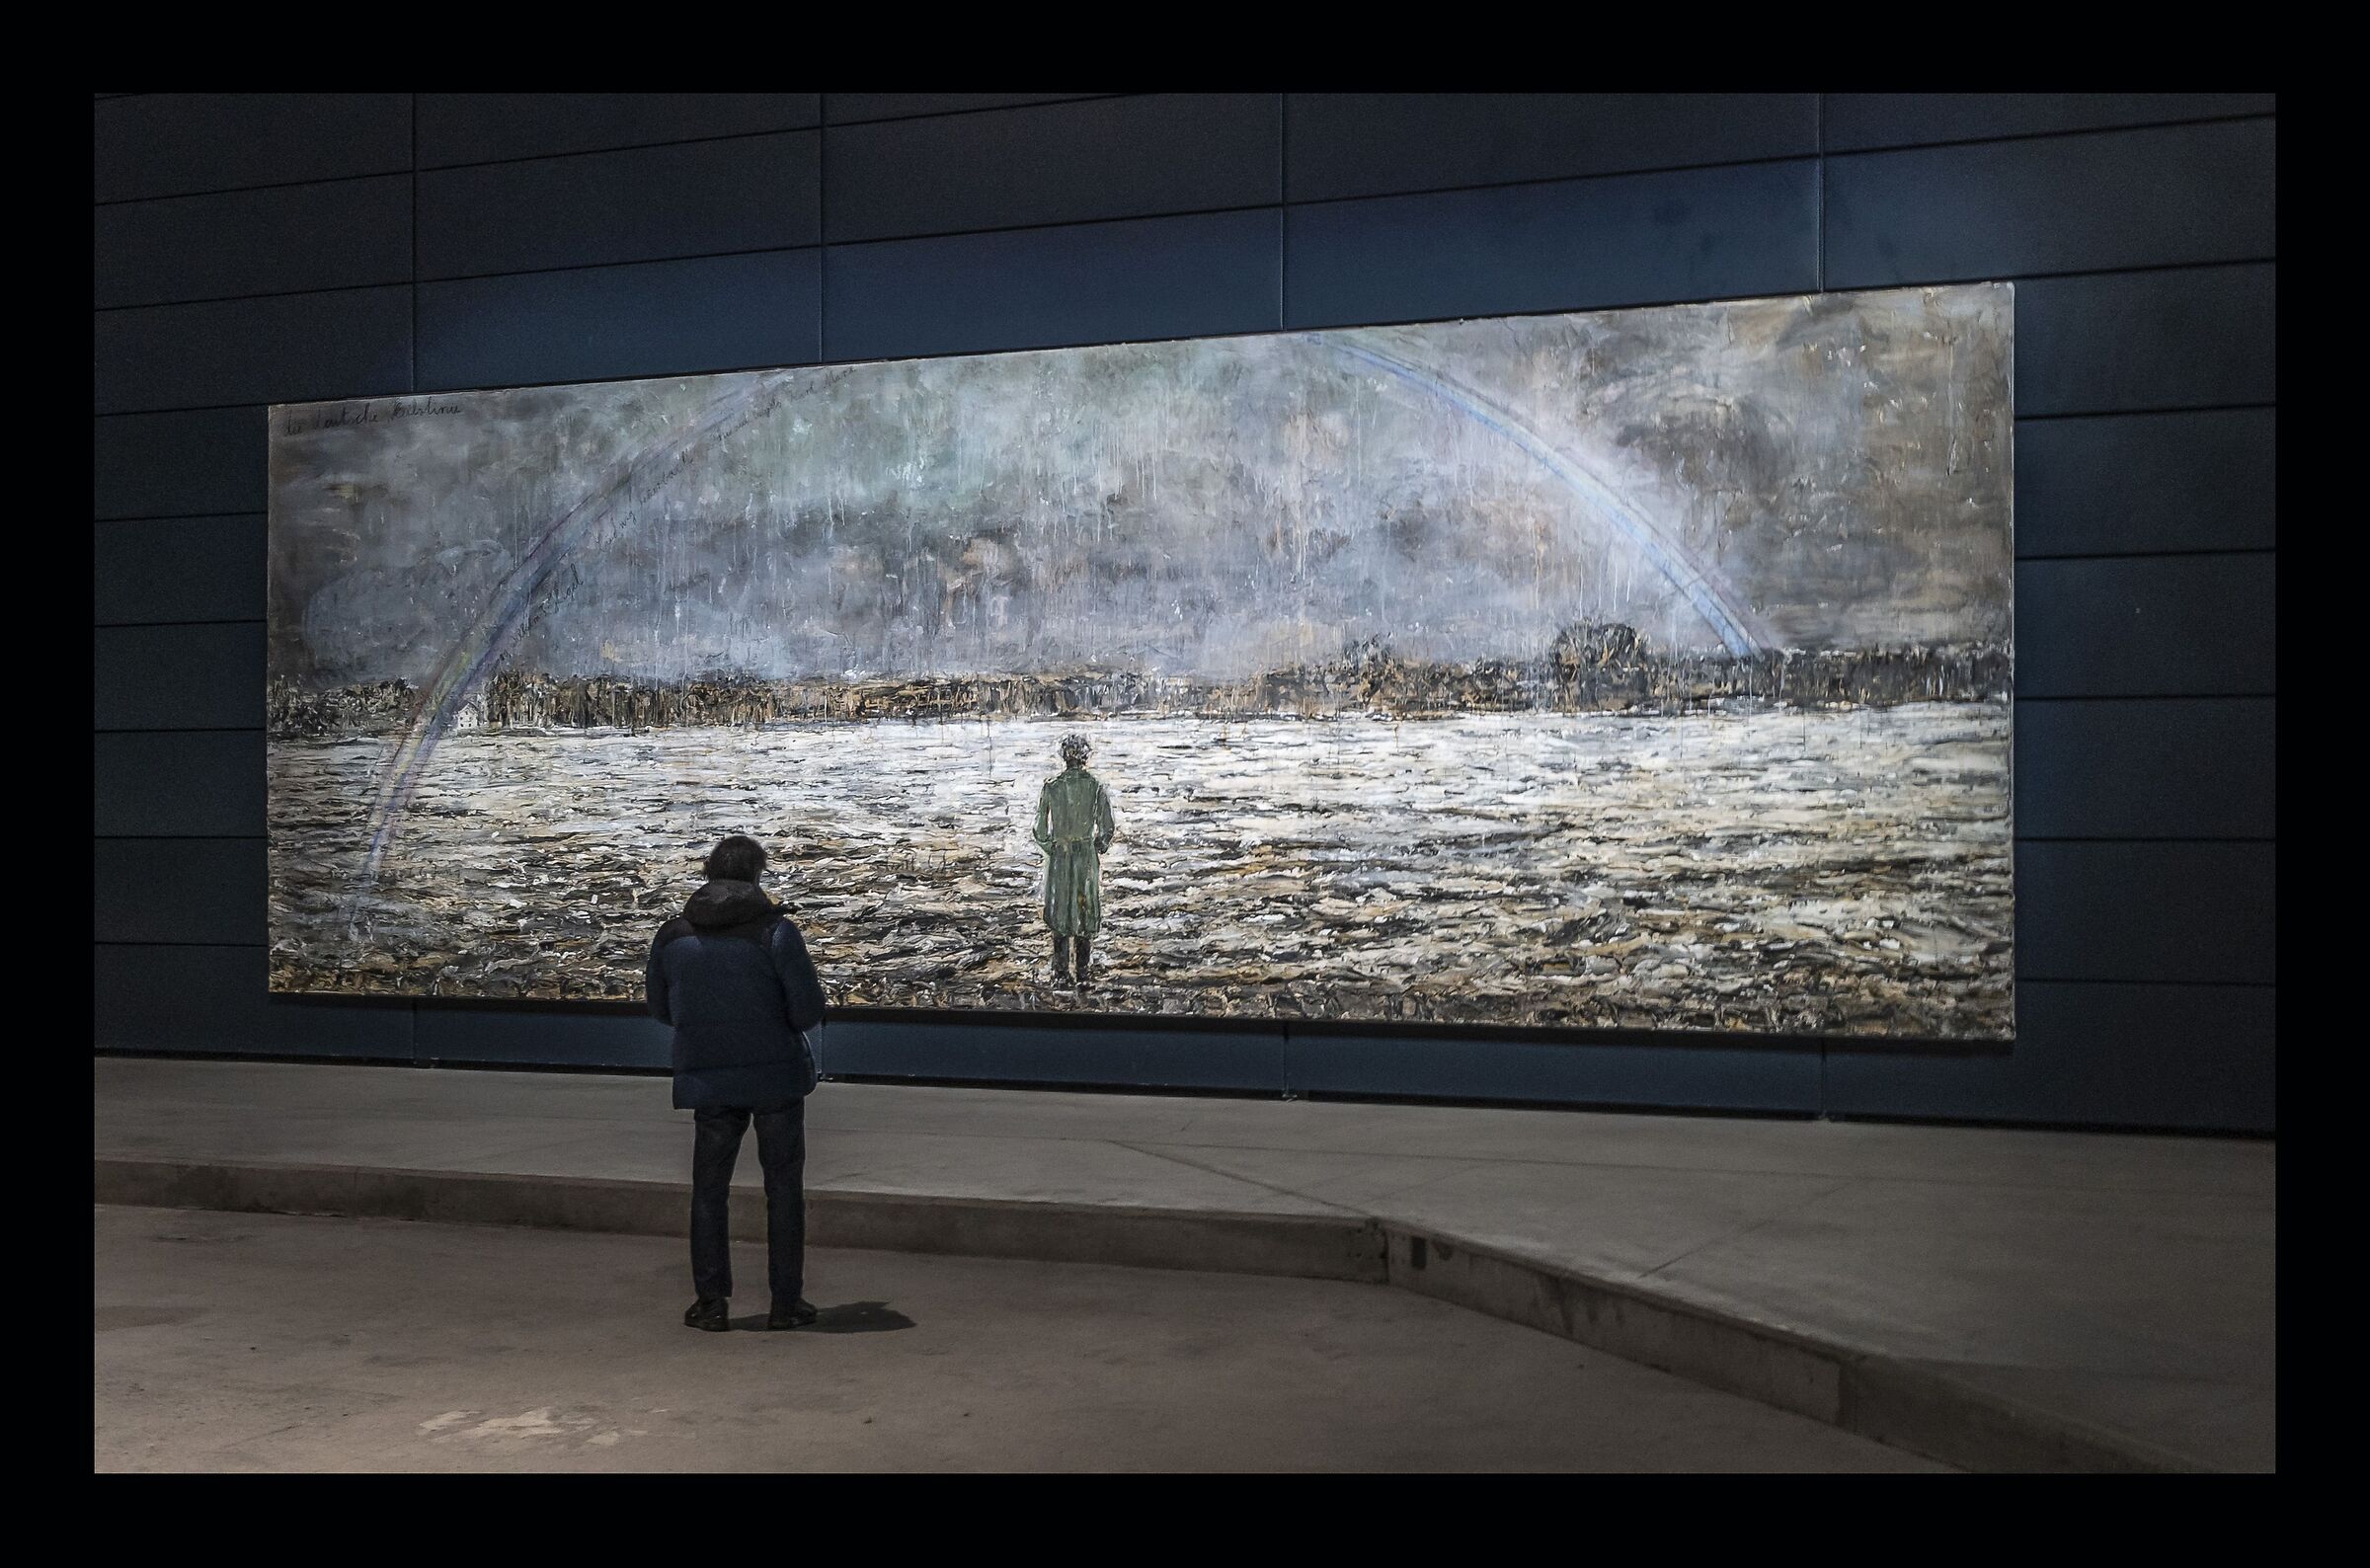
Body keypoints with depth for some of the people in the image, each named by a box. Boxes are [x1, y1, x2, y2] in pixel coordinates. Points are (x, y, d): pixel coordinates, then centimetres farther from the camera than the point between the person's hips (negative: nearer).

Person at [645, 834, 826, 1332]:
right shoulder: (776, 931, -11)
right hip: (776, 1076, -2)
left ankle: (711, 1303, 11)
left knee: (710, 1189, 11)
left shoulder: (673, 935, 0)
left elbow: (659, 1007, 11)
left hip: (707, 1080, 2)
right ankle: (785, 1301, 10)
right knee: (784, 1187, 8)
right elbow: (809, 1010, -13)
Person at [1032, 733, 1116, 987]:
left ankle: (1061, 972, 12)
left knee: (1060, 914, 13)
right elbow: (1108, 830, -6)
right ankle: (1082, 976, 10)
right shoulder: (1096, 787, -7)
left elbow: (1040, 830, -3)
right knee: (1086, 915, 10)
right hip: (1088, 857, -1)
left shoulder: (1050, 786, -5)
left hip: (1058, 859, 1)